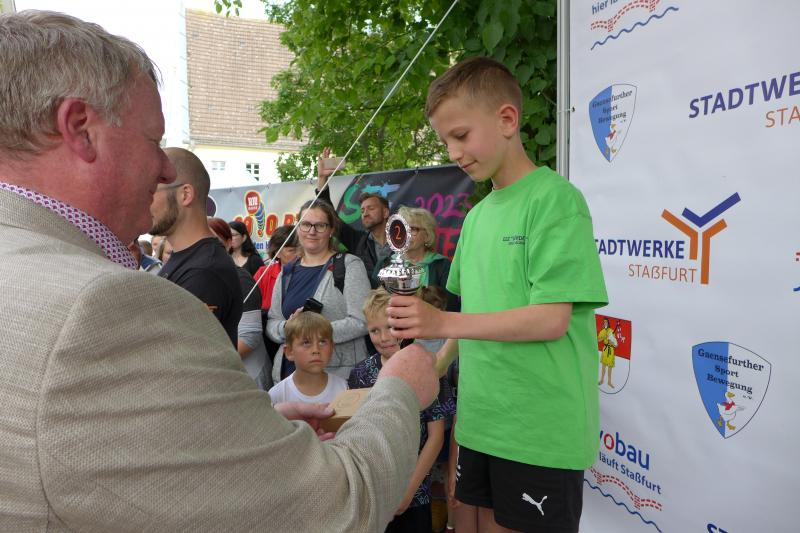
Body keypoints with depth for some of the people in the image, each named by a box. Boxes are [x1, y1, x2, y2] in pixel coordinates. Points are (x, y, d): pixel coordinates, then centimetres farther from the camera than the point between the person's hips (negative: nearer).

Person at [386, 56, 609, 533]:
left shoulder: (555, 198, -12)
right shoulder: (477, 216, 11)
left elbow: (552, 319, -19)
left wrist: (443, 323, -25)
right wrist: (437, 368, 6)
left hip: (544, 430, -7)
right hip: (482, 422, 7)